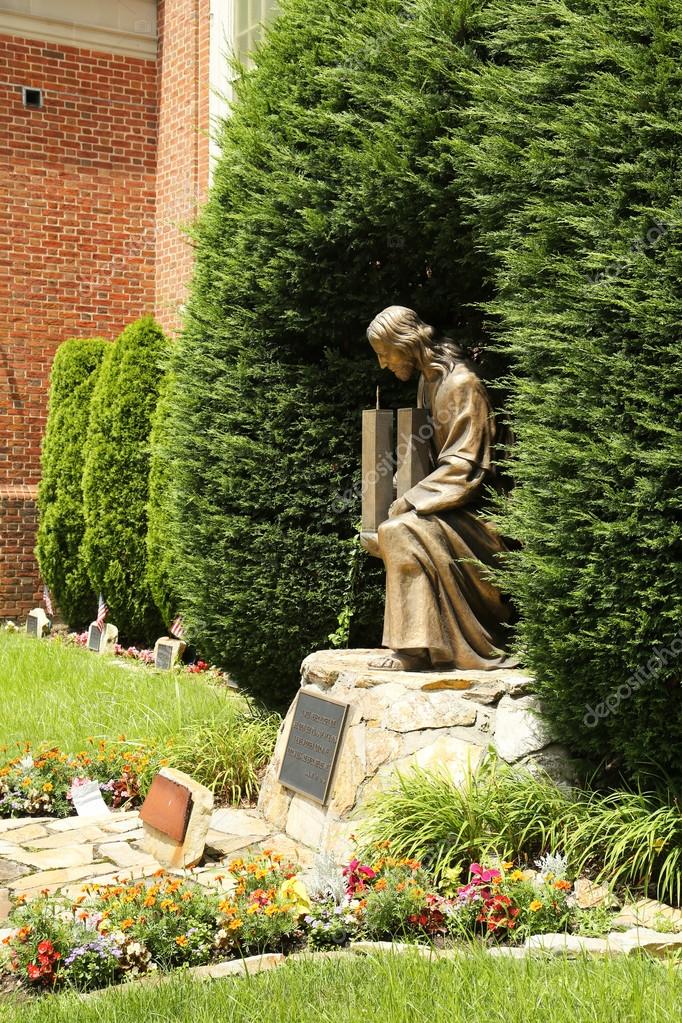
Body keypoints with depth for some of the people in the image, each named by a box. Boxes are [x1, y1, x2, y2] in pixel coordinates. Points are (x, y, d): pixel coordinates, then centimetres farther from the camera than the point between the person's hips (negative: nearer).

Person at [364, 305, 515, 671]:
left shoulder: (461, 384, -15)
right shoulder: (428, 381, 14)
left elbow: (462, 466, -21)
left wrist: (408, 503, -21)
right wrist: (407, 500, 10)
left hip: (472, 510, -10)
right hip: (445, 500, 10)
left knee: (399, 531, -28)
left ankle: (415, 649, -26)